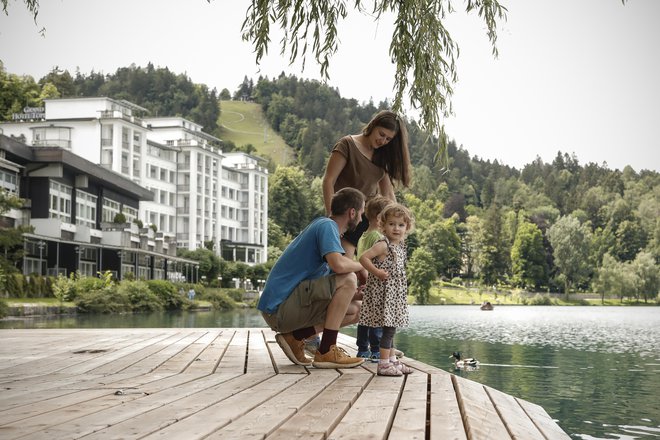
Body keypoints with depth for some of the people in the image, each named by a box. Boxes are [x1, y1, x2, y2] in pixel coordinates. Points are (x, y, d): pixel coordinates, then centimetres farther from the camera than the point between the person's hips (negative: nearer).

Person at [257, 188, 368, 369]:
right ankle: (326, 352, -15)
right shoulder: (327, 226, -10)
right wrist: (361, 266, -8)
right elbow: (338, 264, -30)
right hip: (279, 308, -10)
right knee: (348, 279, -19)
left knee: (355, 310, 11)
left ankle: (294, 337, 5)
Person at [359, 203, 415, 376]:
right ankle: (384, 364, -6)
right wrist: (377, 272, -21)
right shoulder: (383, 245, -14)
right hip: (383, 292, -9)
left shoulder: (401, 245, 12)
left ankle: (392, 360, 24)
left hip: (395, 293, 9)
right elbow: (363, 258, -20)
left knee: (391, 328, 15)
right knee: (388, 328, -10)